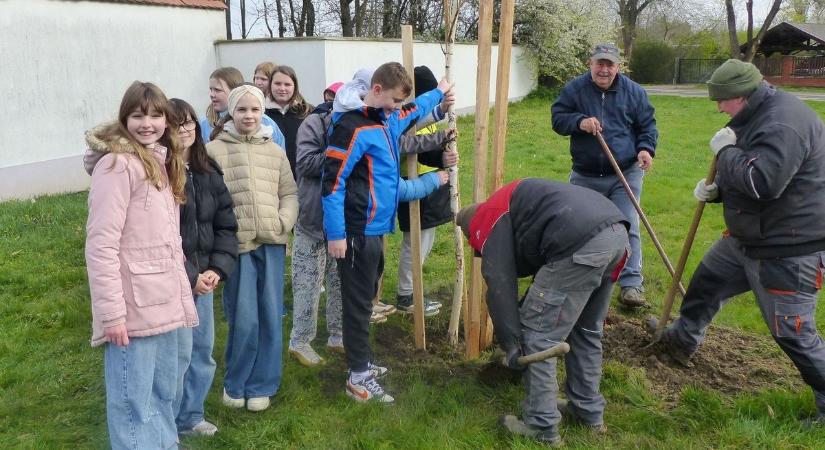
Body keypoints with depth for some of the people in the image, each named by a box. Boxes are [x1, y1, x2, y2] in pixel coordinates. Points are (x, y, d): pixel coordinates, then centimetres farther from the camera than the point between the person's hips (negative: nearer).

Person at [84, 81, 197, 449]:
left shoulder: (162, 163, 14)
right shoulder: (117, 164, -12)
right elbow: (101, 246, -18)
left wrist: (183, 295, 15)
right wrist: (111, 312, -21)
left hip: (163, 304, 8)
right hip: (132, 308, -8)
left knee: (163, 395, 19)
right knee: (134, 404, 1)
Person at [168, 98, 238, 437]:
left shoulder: (209, 172, 9)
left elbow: (226, 224, 9)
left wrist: (217, 269, -4)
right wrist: (189, 277, -15)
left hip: (204, 277, 7)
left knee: (203, 351, 15)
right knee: (178, 354, -3)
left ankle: (190, 415, 34)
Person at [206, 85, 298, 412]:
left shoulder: (274, 151, 14)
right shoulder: (215, 150, 1)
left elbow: (289, 193, 13)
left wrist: (283, 222, -4)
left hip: (272, 243, 4)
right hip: (237, 244, -3)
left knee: (270, 318, 6)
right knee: (244, 320, -1)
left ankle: (260, 386, 22)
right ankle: (235, 384, 22)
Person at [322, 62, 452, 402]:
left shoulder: (389, 119, 12)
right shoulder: (352, 127, -16)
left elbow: (414, 111, 37)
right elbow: (333, 183, -19)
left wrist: (439, 92, 47)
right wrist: (336, 235, -20)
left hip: (376, 229, 9)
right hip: (357, 232, -9)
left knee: (366, 298, 17)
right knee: (358, 303, 0)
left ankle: (361, 362, 31)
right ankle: (359, 378, 10)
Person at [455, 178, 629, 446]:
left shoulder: (488, 220, 10)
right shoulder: (514, 202, 37)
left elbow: (500, 283, 0)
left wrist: (510, 342, 4)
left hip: (581, 244, -9)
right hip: (617, 232, 10)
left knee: (538, 334, 4)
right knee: (586, 331, 24)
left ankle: (541, 426, 13)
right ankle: (589, 412, 36)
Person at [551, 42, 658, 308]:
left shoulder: (633, 91, 1)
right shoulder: (574, 89, -1)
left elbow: (647, 125, 7)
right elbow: (558, 118, -1)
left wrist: (646, 148, -12)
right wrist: (579, 121, -21)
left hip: (625, 175, -1)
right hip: (585, 176, 1)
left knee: (627, 229, -6)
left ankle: (631, 285, -3)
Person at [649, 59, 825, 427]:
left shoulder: (784, 124, -26)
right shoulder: (757, 117, 8)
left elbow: (762, 182, -38)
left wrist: (725, 151, -22)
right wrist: (717, 190, 0)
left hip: (787, 249, -11)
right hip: (747, 239, 11)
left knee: (793, 333, -1)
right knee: (706, 283, 24)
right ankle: (681, 341, 47)